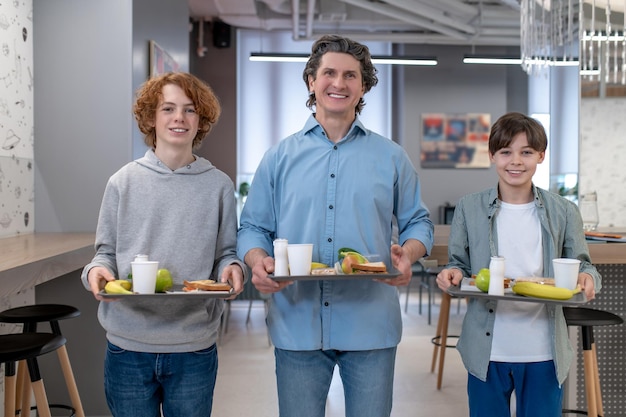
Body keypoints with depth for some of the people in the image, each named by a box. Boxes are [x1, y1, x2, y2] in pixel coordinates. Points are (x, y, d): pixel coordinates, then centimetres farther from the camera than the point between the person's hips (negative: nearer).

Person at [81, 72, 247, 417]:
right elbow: (107, 251, 6)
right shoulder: (124, 182, 1)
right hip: (128, 345, 1)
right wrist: (97, 270, -15)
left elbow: (226, 253, 5)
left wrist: (232, 268, -17)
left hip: (194, 347, 0)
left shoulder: (219, 186, 0)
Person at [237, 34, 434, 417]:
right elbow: (254, 228, 8)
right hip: (297, 326, 0)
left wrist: (407, 255, -12)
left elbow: (417, 223, 10)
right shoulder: (279, 158, 7)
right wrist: (258, 262, -14)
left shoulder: (392, 158, 7)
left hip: (371, 328, 0)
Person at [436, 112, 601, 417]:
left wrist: (587, 278, -17)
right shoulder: (469, 208, 1)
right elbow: (458, 264, 6)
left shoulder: (563, 212, 2)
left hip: (544, 352, 0)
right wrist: (452, 275, -17)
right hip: (486, 351, 0)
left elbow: (580, 265, 5)